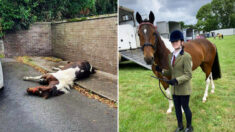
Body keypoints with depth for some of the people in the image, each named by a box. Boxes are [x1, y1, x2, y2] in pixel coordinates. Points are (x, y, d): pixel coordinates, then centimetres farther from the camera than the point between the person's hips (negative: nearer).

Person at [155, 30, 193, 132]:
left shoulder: (186, 56, -15)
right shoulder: (171, 56, 6)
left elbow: (188, 75, -16)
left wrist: (176, 80, -29)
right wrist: (161, 71, -5)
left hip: (184, 88, -6)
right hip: (174, 88, 6)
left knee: (185, 107, 9)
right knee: (177, 108, 18)